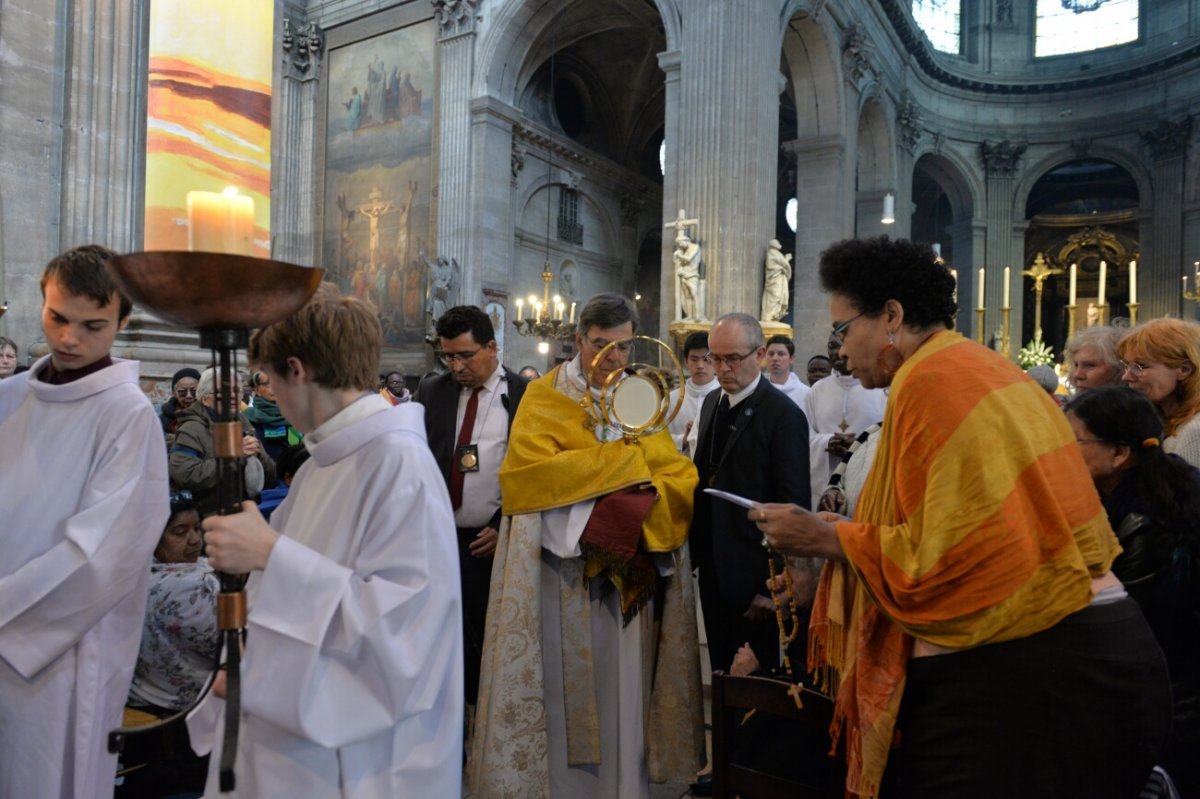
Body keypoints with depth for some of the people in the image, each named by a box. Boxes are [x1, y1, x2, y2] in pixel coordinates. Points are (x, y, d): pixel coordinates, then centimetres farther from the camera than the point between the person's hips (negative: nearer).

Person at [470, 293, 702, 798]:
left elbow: (680, 479, 3)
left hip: (627, 575, 3)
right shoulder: (544, 398, 1)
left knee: (621, 698, 7)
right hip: (559, 573, -3)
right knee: (560, 697, 2)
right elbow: (532, 472, -16)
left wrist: (630, 506, -17)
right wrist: (626, 461, -13)